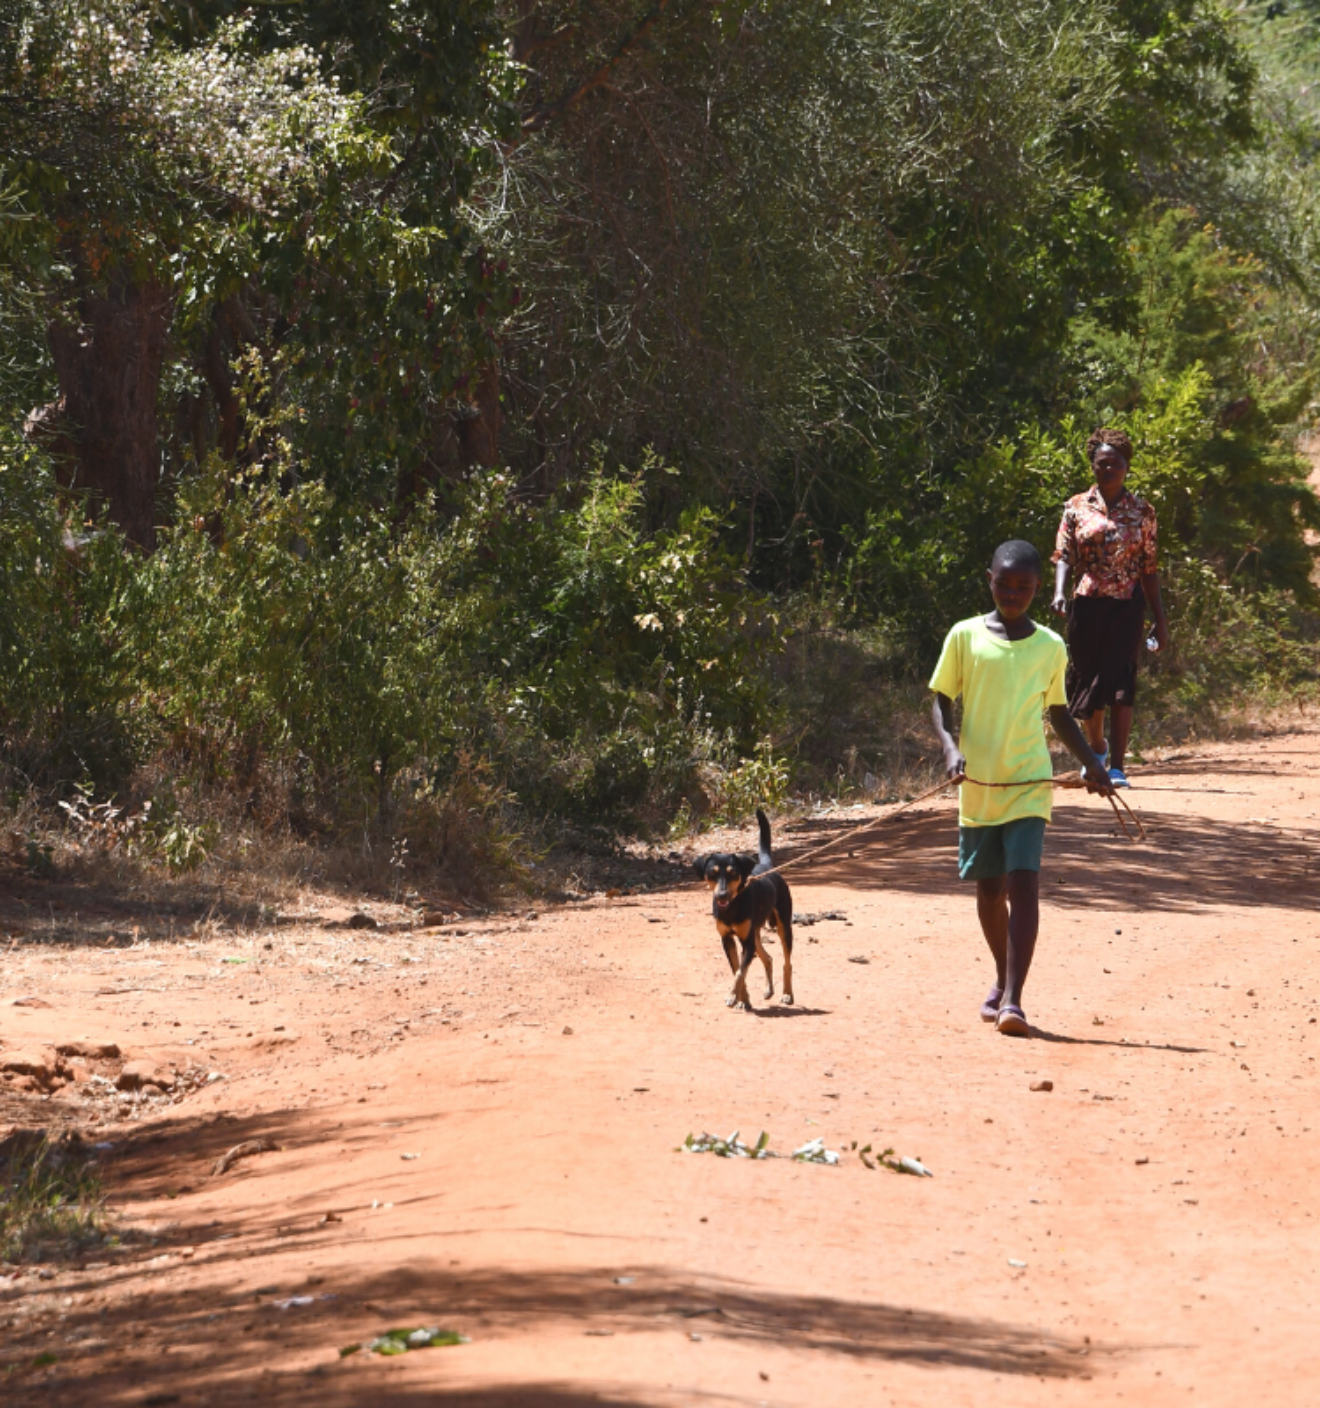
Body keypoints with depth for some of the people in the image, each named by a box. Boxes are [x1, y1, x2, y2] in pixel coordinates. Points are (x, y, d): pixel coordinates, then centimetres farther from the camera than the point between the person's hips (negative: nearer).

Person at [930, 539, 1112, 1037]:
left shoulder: (1050, 647, 4)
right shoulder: (965, 637, 0)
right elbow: (940, 700, 3)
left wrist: (1092, 764, 11)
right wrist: (950, 748, -14)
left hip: (1029, 784, -1)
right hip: (978, 785, 1)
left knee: (1024, 885, -14)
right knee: (989, 888, 12)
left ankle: (1013, 1000, -19)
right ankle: (1003, 981, 34)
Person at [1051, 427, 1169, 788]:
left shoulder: (1141, 512, 6)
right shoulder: (1077, 507, 5)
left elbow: (1148, 569, 8)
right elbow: (1064, 556, 1)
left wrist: (1160, 619, 6)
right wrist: (1060, 592, -19)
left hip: (1127, 606, -1)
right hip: (1088, 605, 1)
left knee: (1120, 684, -10)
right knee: (1088, 679, 9)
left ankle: (1117, 767, -11)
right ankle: (1097, 747, 37)